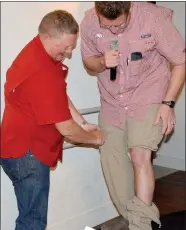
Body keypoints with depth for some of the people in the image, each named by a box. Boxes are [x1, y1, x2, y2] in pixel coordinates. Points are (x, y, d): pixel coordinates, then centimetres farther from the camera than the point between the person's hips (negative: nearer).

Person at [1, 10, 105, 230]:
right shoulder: (42, 73, -29)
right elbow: (66, 129, -23)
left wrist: (83, 124, 4)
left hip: (26, 148, 10)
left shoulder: (38, 52, 4)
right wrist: (94, 138, -5)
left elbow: (61, 96, 12)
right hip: (26, 153, -10)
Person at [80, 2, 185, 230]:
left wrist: (168, 103, -17)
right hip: (111, 101, 4)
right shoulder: (89, 22, -14)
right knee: (111, 161, 7)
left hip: (148, 96, -4)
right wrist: (102, 62, -22)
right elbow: (89, 64, 2)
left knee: (140, 156, -19)